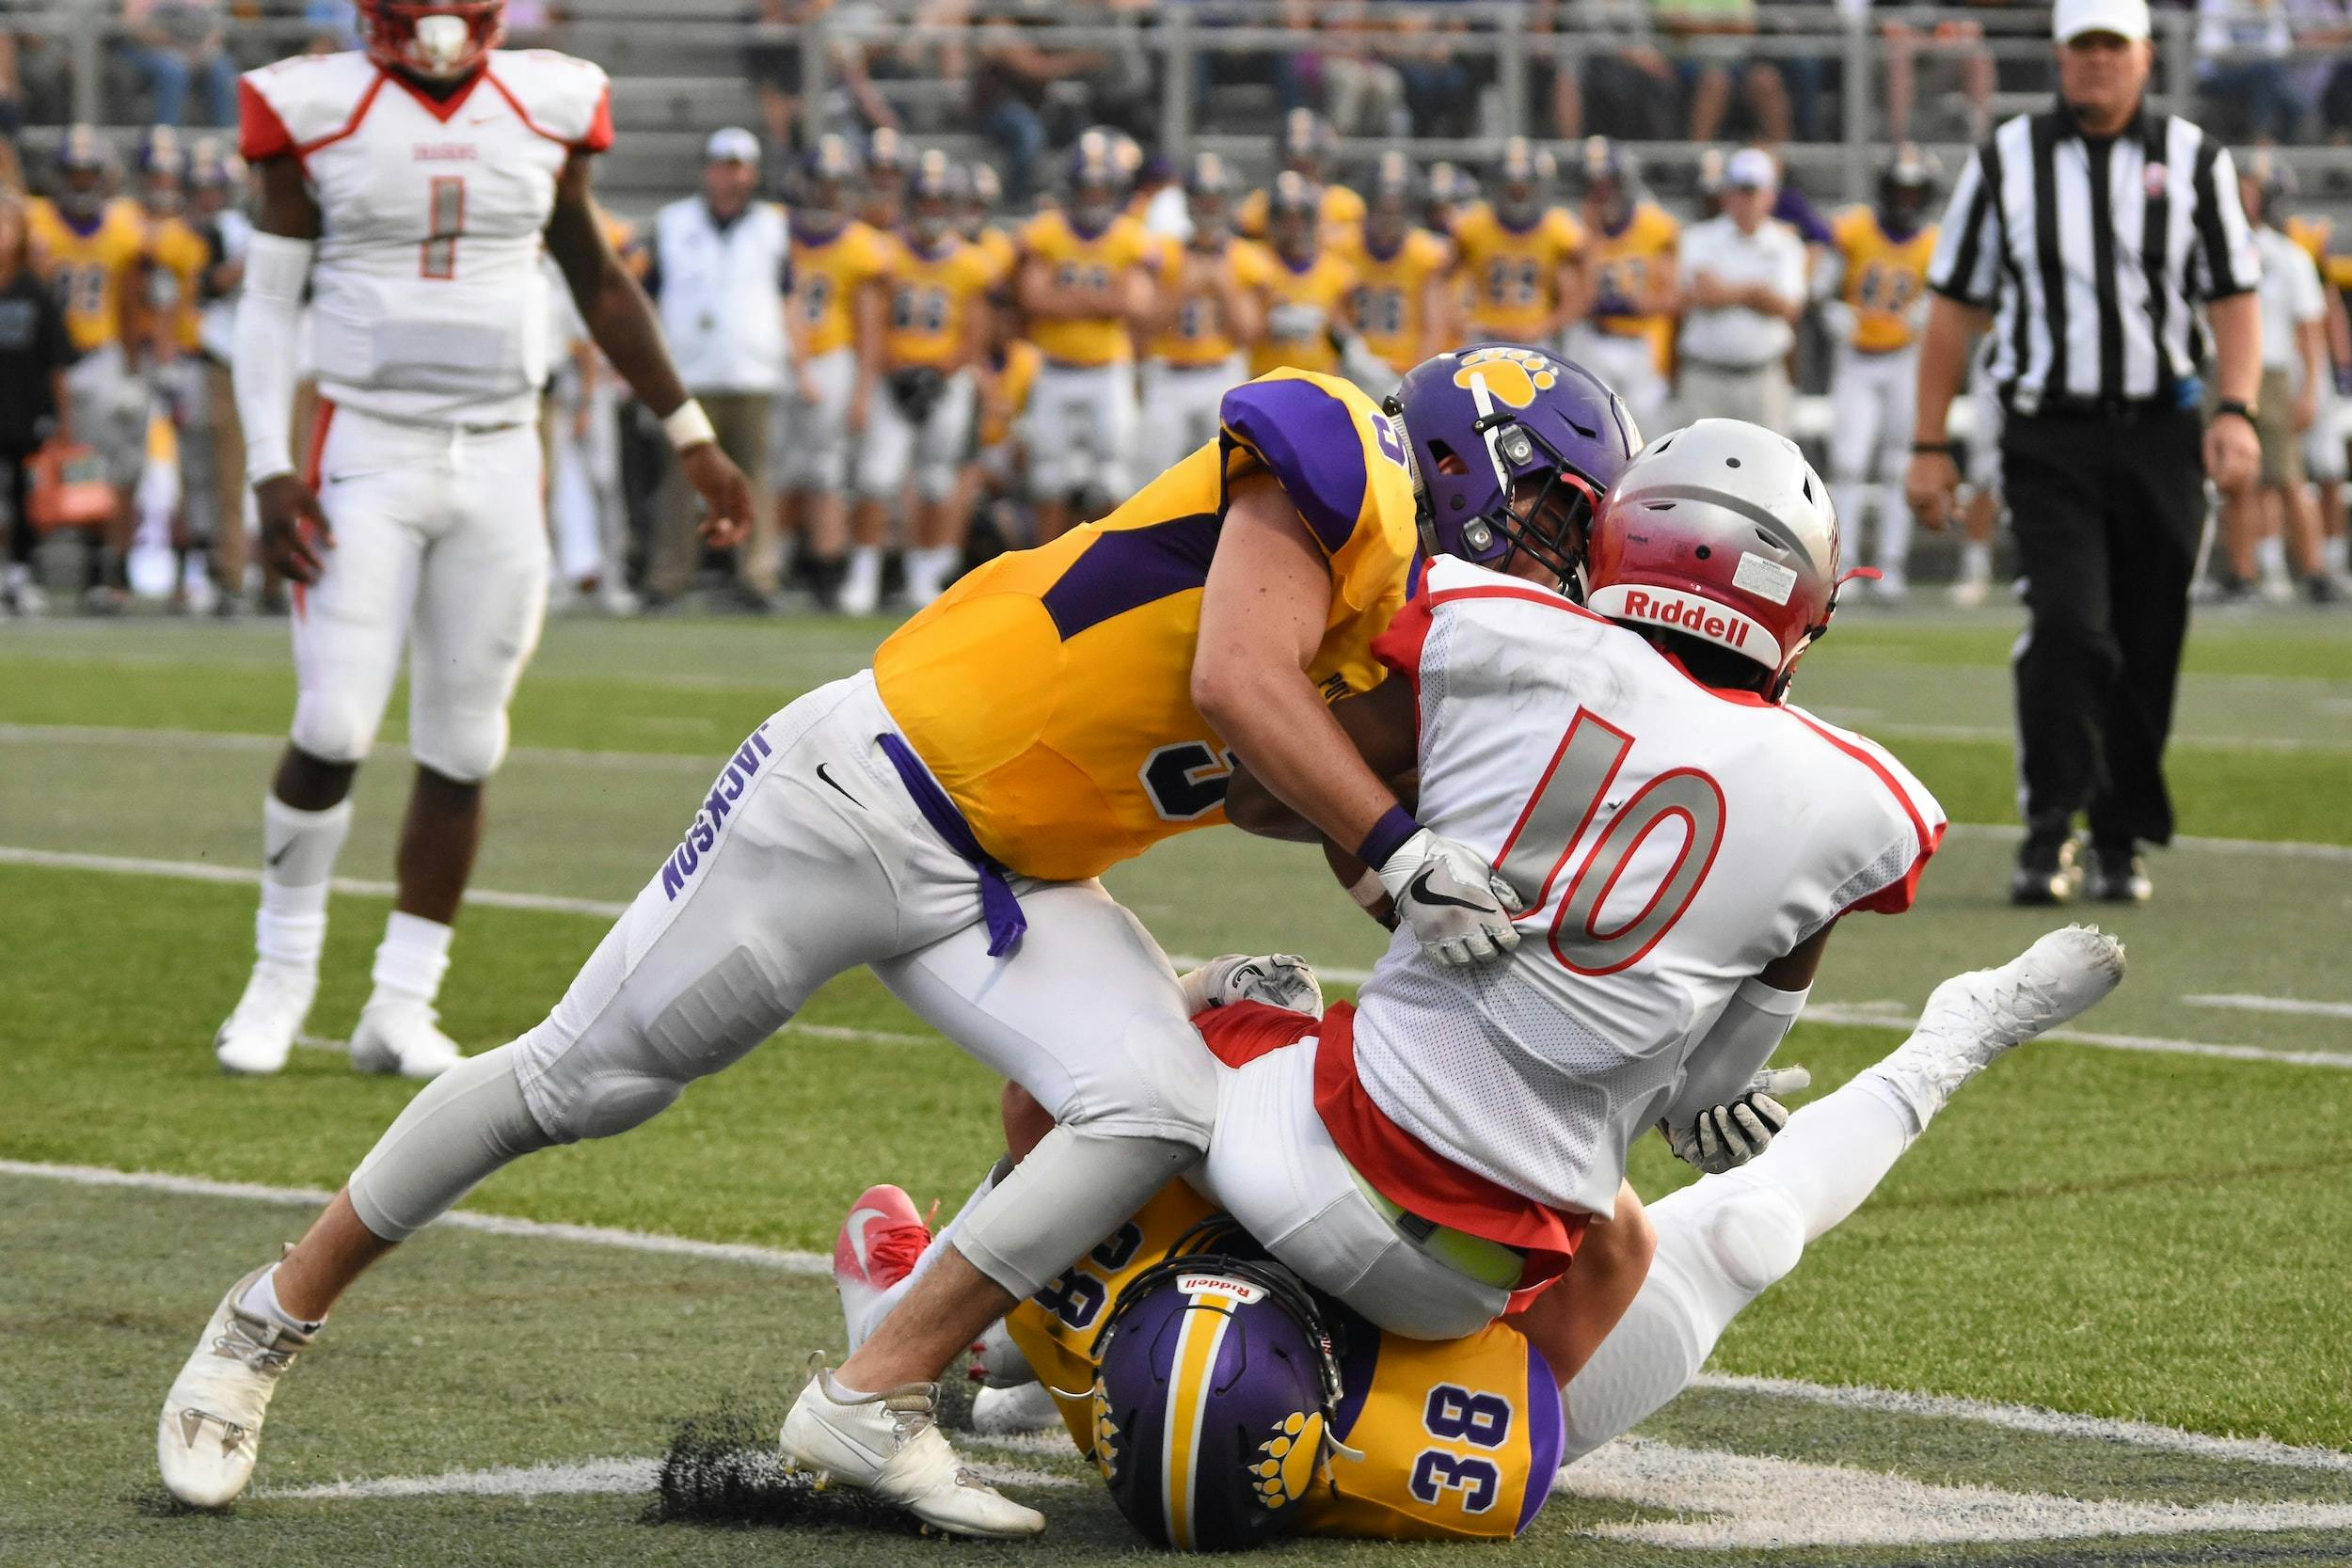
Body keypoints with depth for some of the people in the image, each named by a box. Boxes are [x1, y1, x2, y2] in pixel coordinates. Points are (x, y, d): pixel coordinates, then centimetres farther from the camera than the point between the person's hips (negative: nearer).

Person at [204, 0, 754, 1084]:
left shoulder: (546, 108, 4)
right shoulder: (318, 110, -4)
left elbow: (598, 284, 15)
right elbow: (269, 303, 0)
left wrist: (691, 435, 15)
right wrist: (270, 471, -9)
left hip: (499, 462, 3)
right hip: (366, 459, -3)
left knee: (462, 750, 3)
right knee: (334, 731, -12)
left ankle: (402, 1007, 12)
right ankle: (283, 970, 9)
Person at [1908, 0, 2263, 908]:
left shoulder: (2193, 161, 6)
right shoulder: (2006, 162, 6)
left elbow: (2234, 300, 4)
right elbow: (1956, 310, 8)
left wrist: (2237, 413, -12)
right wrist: (1929, 447, 4)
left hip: (2159, 434, 1)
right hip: (2049, 438, -1)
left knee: (2147, 650, 5)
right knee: (2067, 622, -18)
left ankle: (2122, 841, 18)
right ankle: (2049, 833, -14)